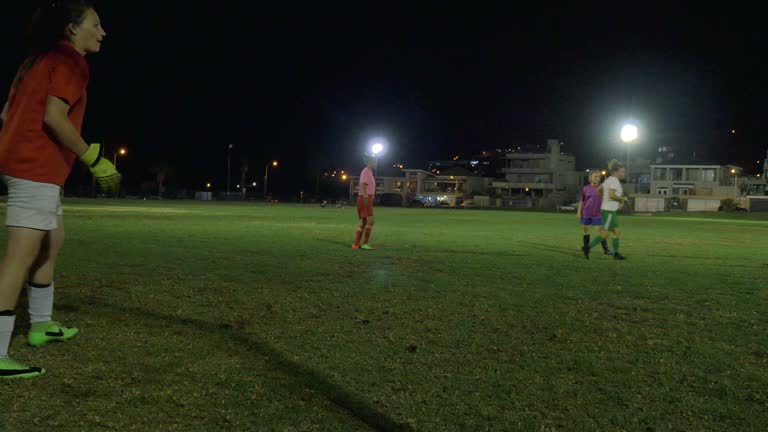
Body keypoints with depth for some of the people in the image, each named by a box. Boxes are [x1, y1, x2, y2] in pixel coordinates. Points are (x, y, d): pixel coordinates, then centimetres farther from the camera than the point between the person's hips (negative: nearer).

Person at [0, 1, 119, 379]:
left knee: (53, 241, 21)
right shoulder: (71, 62, -8)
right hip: (37, 168, -10)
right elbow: (54, 116, -21)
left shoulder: (38, 59, 20)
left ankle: (41, 324, 31)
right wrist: (95, 159, -16)